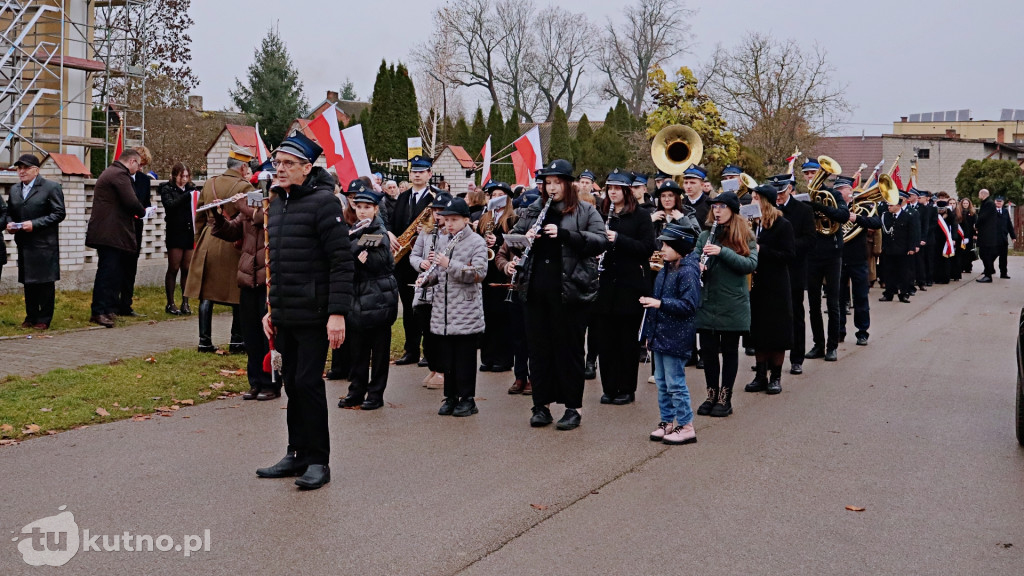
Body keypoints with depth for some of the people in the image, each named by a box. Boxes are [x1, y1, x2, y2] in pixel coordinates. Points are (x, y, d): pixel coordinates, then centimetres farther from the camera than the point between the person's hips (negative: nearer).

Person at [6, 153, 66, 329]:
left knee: (45, 282, -2)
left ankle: (44, 319, 6)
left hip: (44, 244, -6)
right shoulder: (14, 189, 15)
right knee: (28, 282, 11)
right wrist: (9, 223, -2)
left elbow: (59, 213, -10)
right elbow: (9, 213, 22)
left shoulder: (51, 187, -4)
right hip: (24, 244, 6)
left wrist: (35, 224, -17)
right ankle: (31, 317, 20)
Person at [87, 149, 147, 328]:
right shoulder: (120, 174, -13)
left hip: (106, 232, 11)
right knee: (108, 272, -9)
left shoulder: (110, 172, 22)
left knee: (110, 272, 12)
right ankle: (99, 312, -8)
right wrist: (142, 212, -2)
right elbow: (131, 202, -21)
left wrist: (135, 212, 15)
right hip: (111, 234, -11)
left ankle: (109, 310, 15)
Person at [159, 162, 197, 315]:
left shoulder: (191, 189, 11)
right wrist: (187, 195, -23)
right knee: (173, 269, 2)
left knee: (187, 269, 5)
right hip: (175, 233, -3)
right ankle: (170, 304, 8)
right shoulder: (167, 189, 1)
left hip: (190, 233, 3)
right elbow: (170, 205, -16)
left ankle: (185, 303, 11)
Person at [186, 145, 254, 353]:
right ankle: (237, 340, 12)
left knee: (206, 294, 8)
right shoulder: (244, 187, -10)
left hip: (207, 243, 5)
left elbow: (200, 217, 16)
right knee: (238, 296, 6)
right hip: (233, 246, -5)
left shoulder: (209, 184, 10)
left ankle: (205, 340, 9)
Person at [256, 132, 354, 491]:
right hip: (284, 316, 8)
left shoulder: (323, 201, -11)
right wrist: (271, 308, 20)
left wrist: (337, 313, -20)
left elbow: (342, 262, -16)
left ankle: (318, 460, 6)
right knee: (292, 383, 12)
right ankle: (298, 454, 23)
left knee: (308, 382, -5)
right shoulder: (277, 203, 15)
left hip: (314, 315, -8)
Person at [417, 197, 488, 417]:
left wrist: (449, 264, -20)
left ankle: (467, 399, 9)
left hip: (466, 313, -6)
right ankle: (451, 397, 18)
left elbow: (479, 274, -15)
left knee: (465, 358, 0)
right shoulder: (444, 242, 15)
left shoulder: (476, 242, -4)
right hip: (443, 313, 6)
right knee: (447, 358, 9)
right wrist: (426, 277, 1)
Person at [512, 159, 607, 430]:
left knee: (569, 348, 1)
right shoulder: (535, 210, 15)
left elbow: (600, 241, -11)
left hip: (570, 290, -4)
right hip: (537, 290, 4)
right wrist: (525, 237, -8)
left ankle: (573, 408, 11)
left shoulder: (586, 212, 2)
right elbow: (512, 237, 16)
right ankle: (542, 405, 17)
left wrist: (563, 233, -21)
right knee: (539, 347, 8)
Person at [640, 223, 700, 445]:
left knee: (675, 383, -4)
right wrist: (649, 332, 20)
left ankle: (686, 426, 5)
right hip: (660, 335, 9)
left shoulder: (688, 272, -15)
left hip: (676, 338, -9)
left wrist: (660, 303, -24)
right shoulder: (665, 270, 12)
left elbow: (688, 305, -21)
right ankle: (668, 422, 24)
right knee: (661, 381, 14)